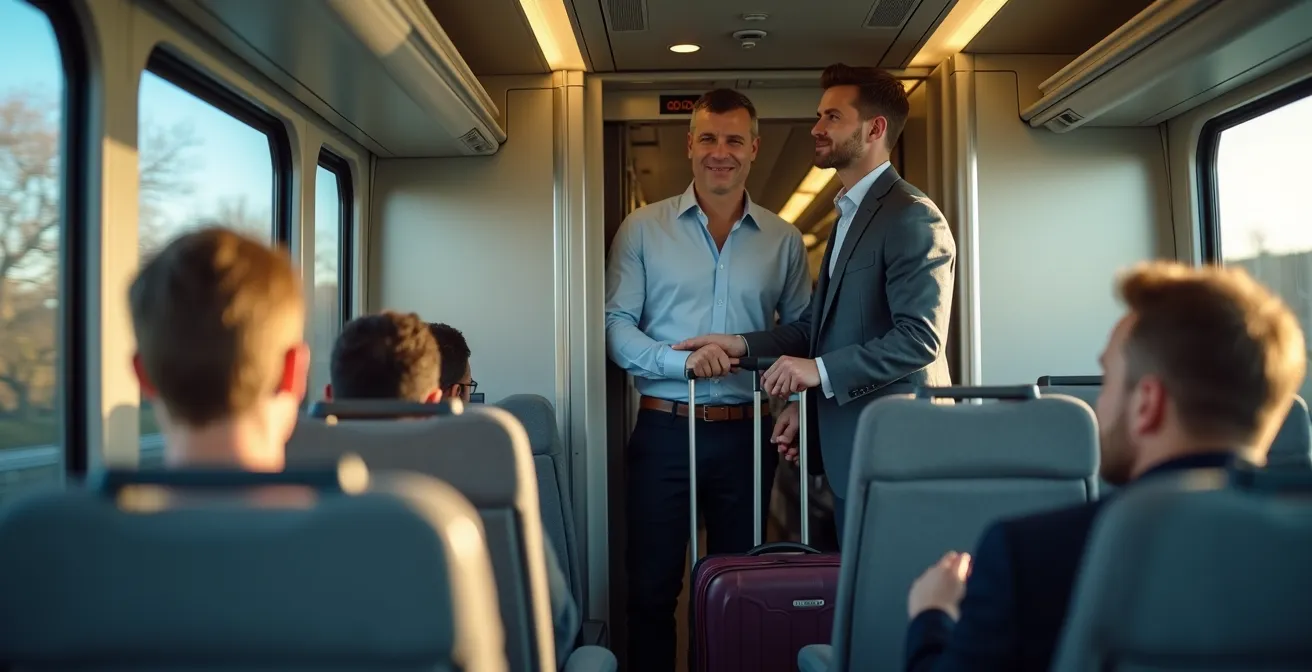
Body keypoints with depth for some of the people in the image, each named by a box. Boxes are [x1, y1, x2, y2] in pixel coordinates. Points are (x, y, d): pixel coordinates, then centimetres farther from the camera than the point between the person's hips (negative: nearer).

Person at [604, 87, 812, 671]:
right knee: (651, 587, 6)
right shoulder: (643, 229, 1)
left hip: (746, 432, 2)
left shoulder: (783, 240, 7)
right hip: (664, 430, -1)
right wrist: (681, 360, -20)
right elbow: (616, 325, -4)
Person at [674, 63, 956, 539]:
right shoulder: (850, 214, 19)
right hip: (848, 445, 9)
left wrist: (821, 370, -22)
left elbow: (920, 338, -20)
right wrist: (744, 345, 9)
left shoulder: (913, 218, -12)